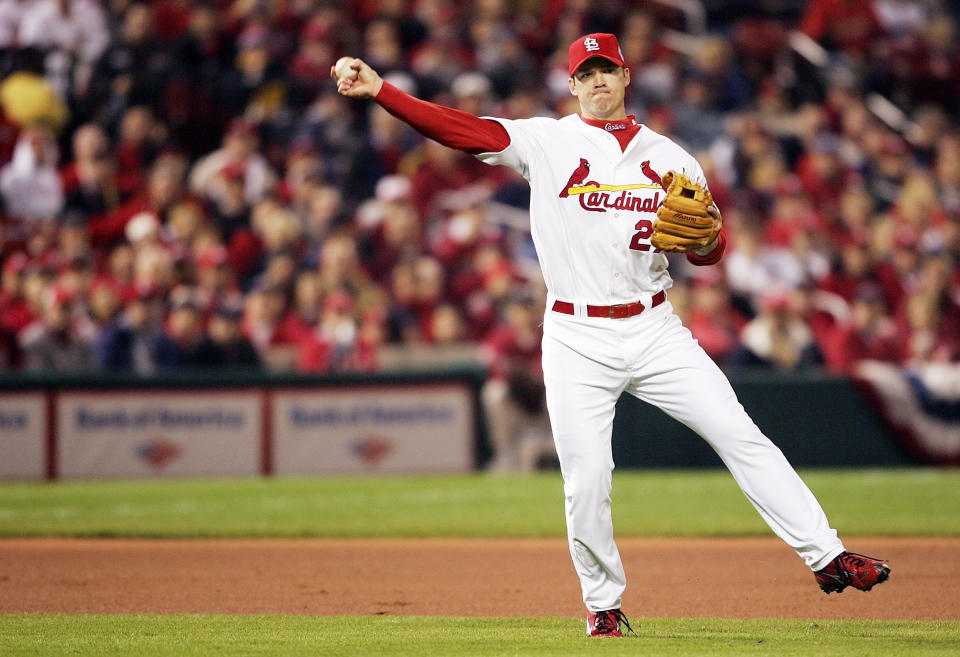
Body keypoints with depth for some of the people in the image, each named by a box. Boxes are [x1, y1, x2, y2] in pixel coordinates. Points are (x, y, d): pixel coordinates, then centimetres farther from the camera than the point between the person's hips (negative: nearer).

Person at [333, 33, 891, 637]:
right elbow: (458, 128, -11)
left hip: (655, 332, 2)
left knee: (741, 437, -5)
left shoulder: (669, 158, 9)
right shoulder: (546, 143, 1)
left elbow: (706, 257, 11)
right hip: (576, 339, -2)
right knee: (586, 483, -4)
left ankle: (827, 556, -2)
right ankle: (603, 605, 16)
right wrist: (378, 90, -23)